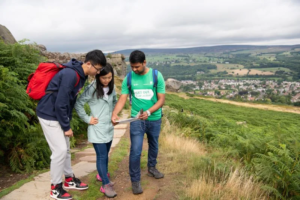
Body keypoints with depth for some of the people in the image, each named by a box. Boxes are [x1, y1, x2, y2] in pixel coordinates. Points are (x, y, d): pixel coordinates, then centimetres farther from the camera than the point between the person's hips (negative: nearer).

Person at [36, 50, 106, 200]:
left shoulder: (80, 74, 3)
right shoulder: (70, 75, -27)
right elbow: (60, 103, -26)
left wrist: (68, 121, 13)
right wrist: (66, 127, -16)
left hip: (59, 114, 9)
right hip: (49, 115, -9)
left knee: (65, 149, 16)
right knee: (60, 150, -5)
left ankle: (69, 180, 31)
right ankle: (55, 188, 13)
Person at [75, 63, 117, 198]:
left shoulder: (111, 87, 2)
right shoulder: (92, 89, -15)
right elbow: (78, 104, -13)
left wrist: (112, 114, 10)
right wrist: (87, 119, -12)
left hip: (109, 127, 6)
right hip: (97, 129, -6)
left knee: (105, 154, 18)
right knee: (101, 156, -3)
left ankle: (102, 175, 38)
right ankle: (106, 185, 8)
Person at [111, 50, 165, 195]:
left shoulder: (156, 76, -12)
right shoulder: (128, 78, -8)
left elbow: (161, 99, -14)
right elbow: (122, 99, -11)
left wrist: (148, 112, -29)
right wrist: (114, 113, -29)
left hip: (154, 119, 1)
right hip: (136, 120, -1)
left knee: (154, 145, 21)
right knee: (135, 151, -5)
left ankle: (152, 168, 47)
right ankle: (135, 180, 14)